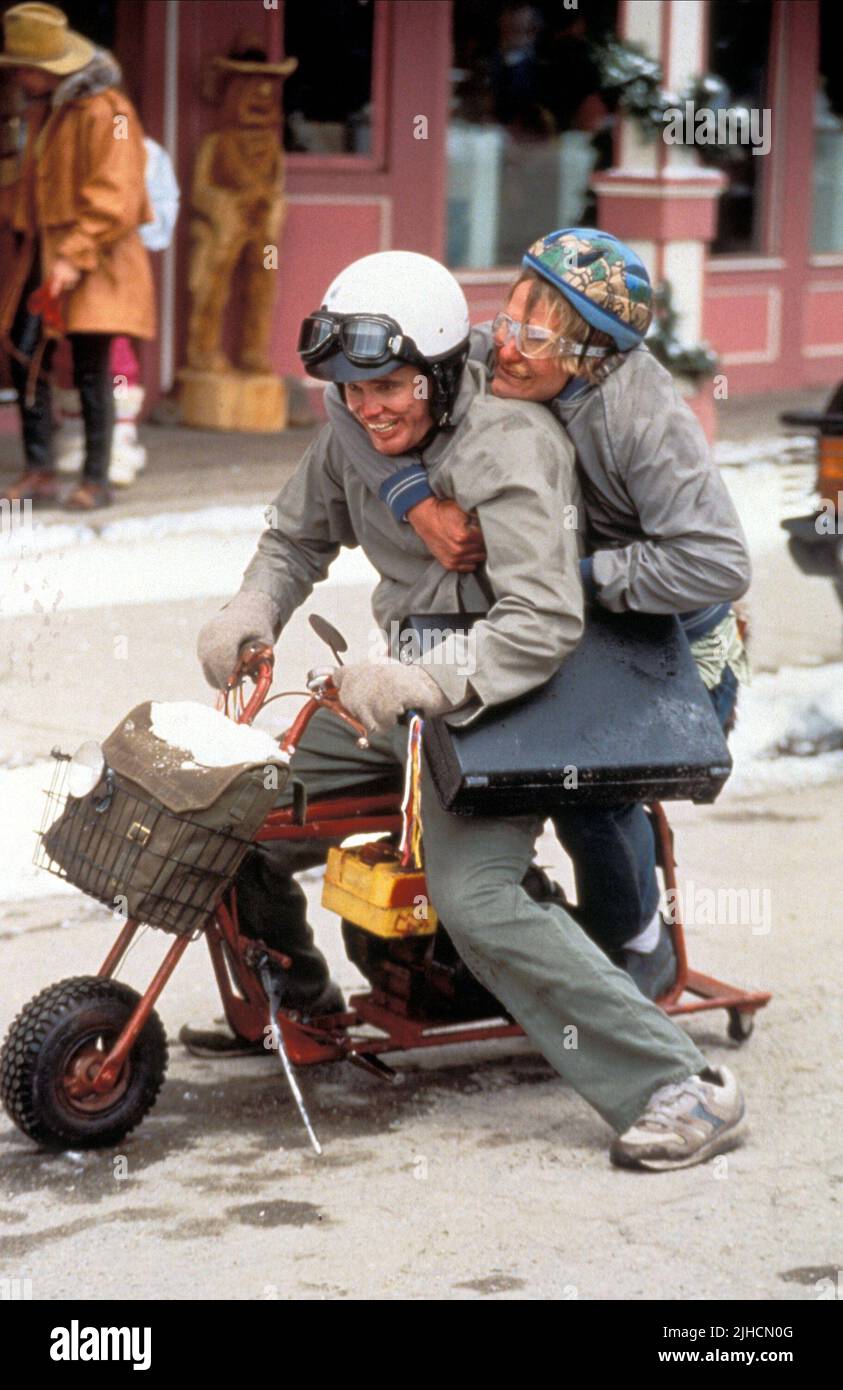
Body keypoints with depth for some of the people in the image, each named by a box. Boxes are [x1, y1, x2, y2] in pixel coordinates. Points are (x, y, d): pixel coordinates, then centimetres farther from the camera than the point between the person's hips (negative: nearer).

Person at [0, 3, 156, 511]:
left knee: (91, 370, -5)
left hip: (95, 260, -8)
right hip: (41, 256, 8)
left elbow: (114, 200, -20)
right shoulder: (44, 109, 14)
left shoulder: (105, 111, -14)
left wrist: (75, 256, -24)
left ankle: (96, 479, 4)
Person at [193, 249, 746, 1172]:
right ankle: (295, 995, 32)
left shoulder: (505, 447, -22)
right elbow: (298, 537, 19)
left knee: (475, 900, -28)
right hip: (403, 695, 8)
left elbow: (546, 621, -31)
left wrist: (428, 682, -42)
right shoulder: (355, 438, 1)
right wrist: (251, 613, -1)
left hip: (495, 710, -8)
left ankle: (681, 1088, -25)